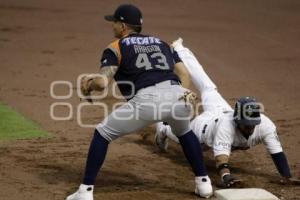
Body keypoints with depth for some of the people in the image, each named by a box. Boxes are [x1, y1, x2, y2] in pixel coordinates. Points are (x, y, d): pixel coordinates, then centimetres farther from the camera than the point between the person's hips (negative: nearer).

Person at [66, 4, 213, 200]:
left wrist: (88, 87, 19)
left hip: (147, 99, -5)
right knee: (185, 132, 38)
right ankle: (203, 183, 34)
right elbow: (184, 74, 20)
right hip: (178, 95, 5)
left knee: (102, 133, 14)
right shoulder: (162, 43, 31)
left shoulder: (115, 48, 15)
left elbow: (102, 82, 0)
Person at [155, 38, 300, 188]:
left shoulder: (264, 124, -41)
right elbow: (221, 155, -59)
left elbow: (277, 152, -42)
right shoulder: (228, 125, -51)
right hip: (205, 123, -6)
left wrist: (287, 177, -52)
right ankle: (162, 126, 62)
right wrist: (226, 176, -76)